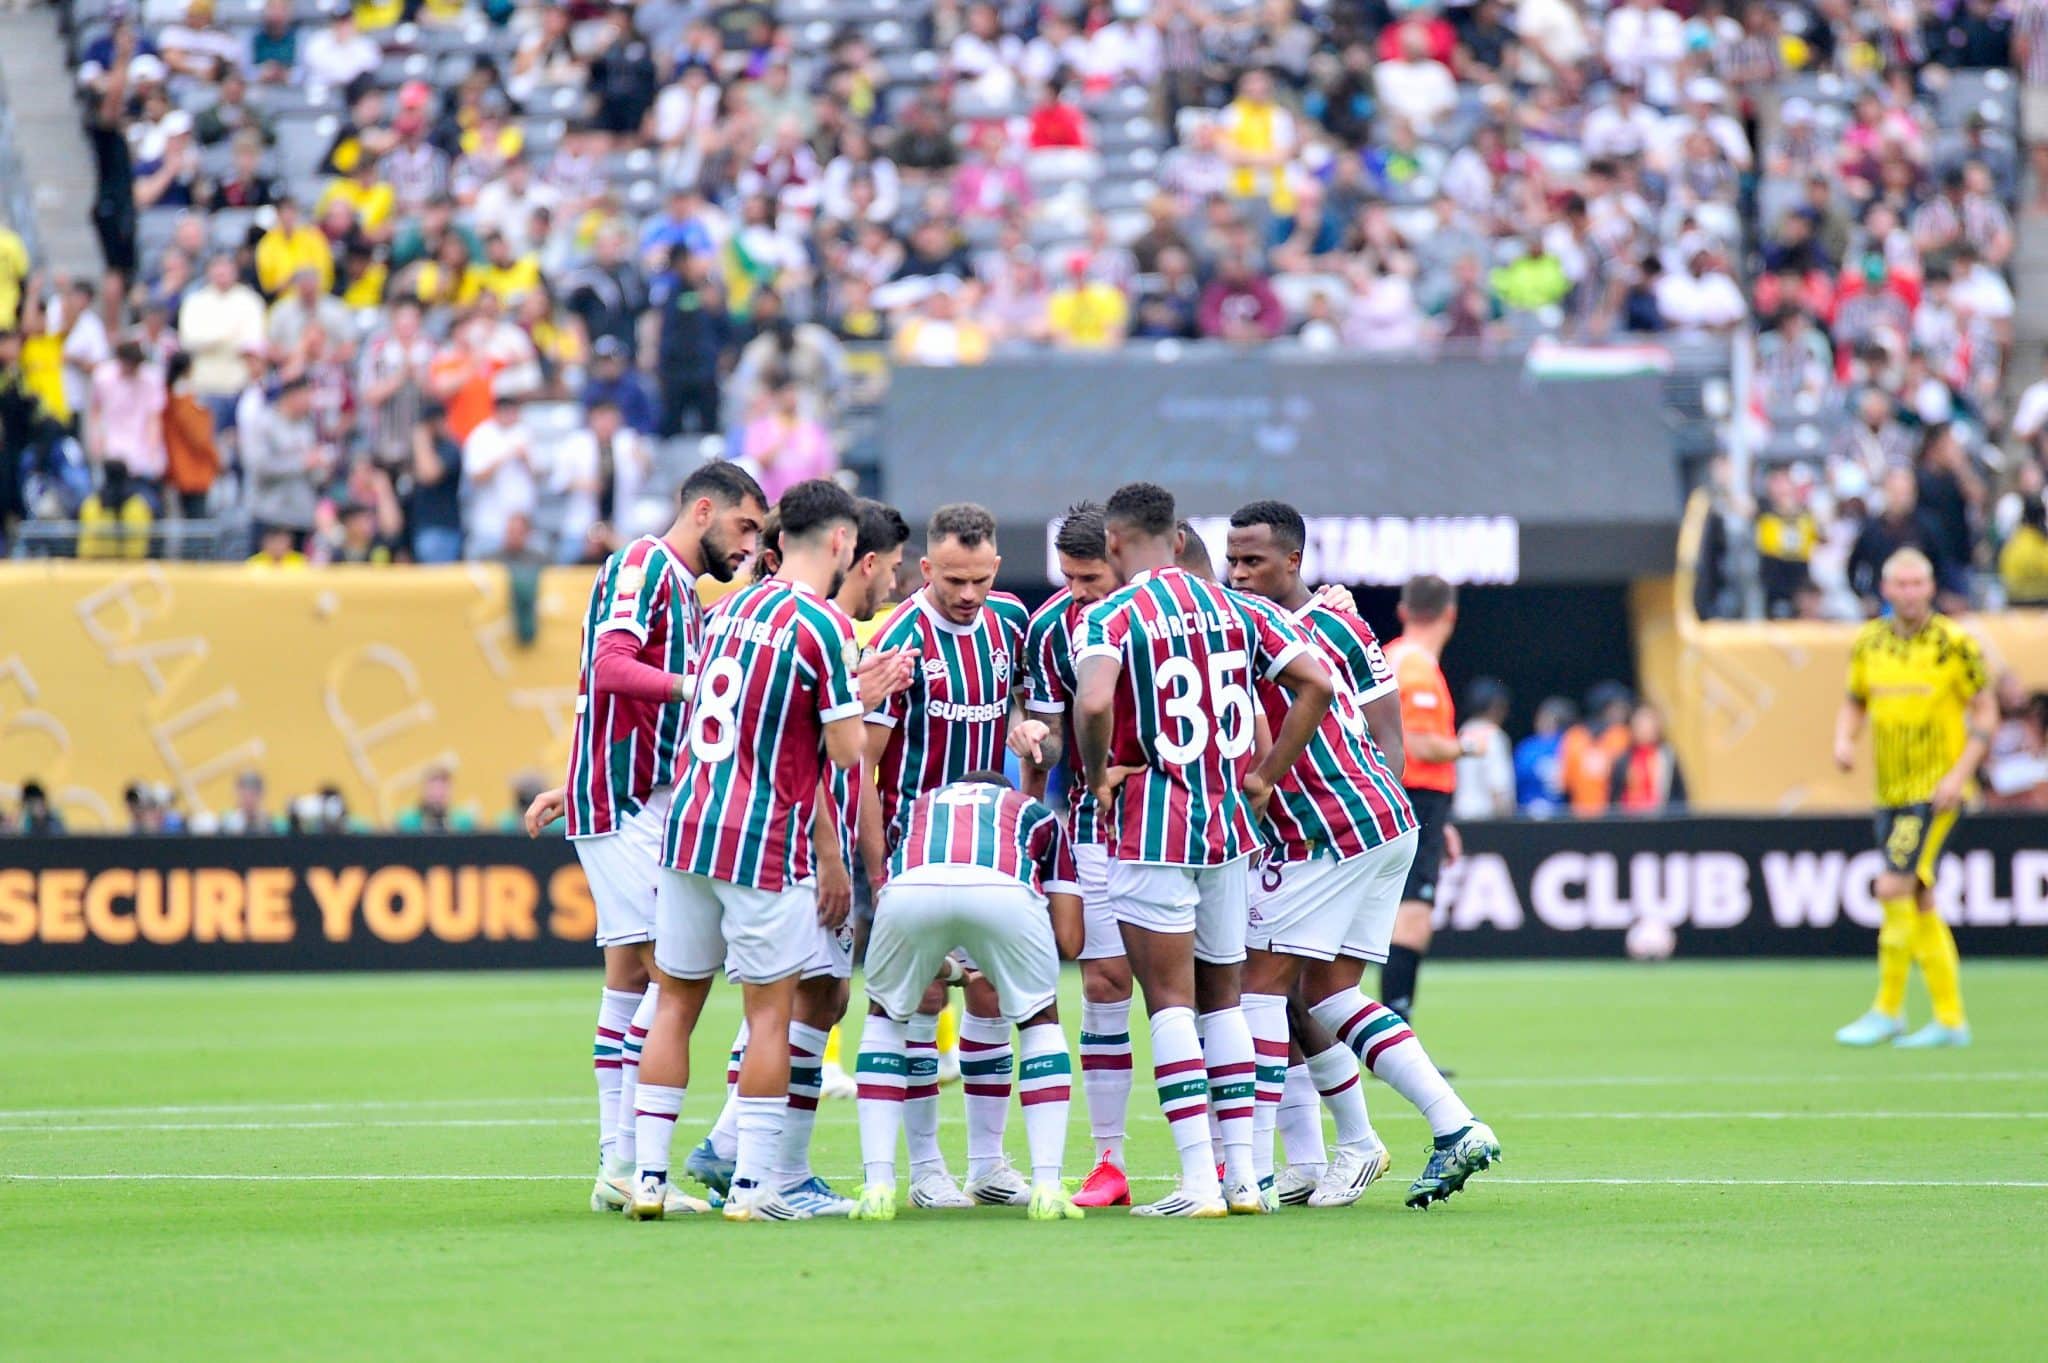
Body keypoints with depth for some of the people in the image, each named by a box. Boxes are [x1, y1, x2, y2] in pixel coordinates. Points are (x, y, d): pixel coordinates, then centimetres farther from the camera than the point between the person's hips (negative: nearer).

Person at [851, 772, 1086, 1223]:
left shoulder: (918, 806, 43)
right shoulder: (1038, 814, 39)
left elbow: (881, 901, 37)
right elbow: (1069, 941, 32)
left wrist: (943, 965, 57)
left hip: (911, 886, 1)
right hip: (1005, 889, -1)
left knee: (885, 1018, 29)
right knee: (1041, 1021, 26)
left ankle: (877, 1187, 19)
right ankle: (1047, 1188, 16)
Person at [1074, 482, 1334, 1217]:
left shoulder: (1111, 617, -10)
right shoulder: (1234, 609, 8)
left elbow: (1093, 702, -28)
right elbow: (1316, 685, 6)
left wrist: (1098, 775, -11)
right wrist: (1264, 776, 9)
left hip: (1152, 830, -6)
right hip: (1229, 826, 6)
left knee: (1170, 1003, -4)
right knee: (1222, 998, 16)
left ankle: (1199, 1181, -9)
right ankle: (1243, 1175, 14)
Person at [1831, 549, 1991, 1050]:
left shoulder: (1953, 643, -8)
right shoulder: (1869, 643, 7)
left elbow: (1986, 711, -4)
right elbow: (1854, 703, 19)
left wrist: (1960, 773, -14)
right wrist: (1844, 741, -2)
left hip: (1935, 788, -6)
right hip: (1891, 791, 6)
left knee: (1894, 888, -15)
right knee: (1919, 903, 8)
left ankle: (1888, 1010, -6)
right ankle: (1949, 1018, 14)